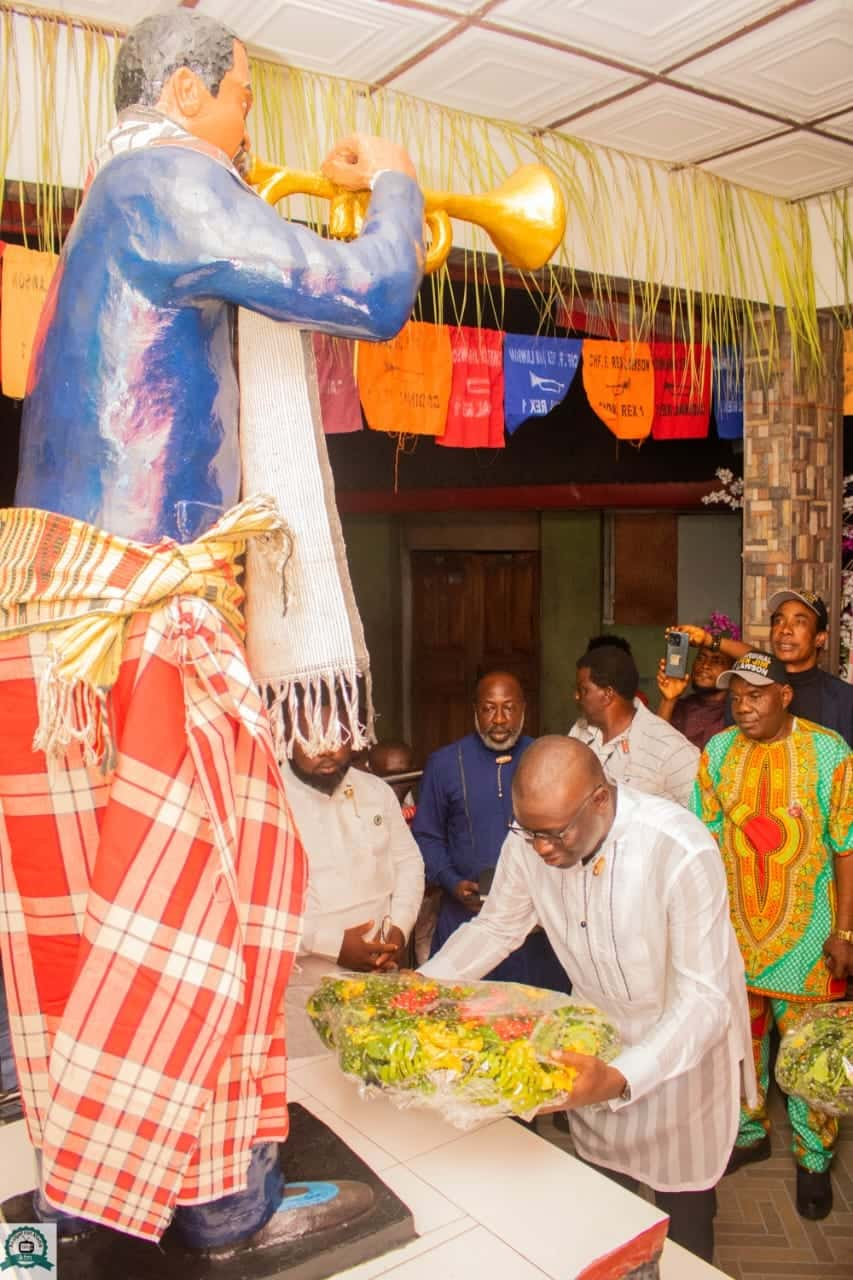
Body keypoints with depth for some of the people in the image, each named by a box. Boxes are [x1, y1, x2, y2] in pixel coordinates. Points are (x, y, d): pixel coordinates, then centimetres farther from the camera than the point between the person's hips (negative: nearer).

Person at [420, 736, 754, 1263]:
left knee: (685, 1220, 15)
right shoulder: (530, 839, -19)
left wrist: (620, 1079, -46)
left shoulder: (683, 851, -34)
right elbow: (494, 927, -4)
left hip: (685, 1047, -3)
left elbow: (705, 998, -32)